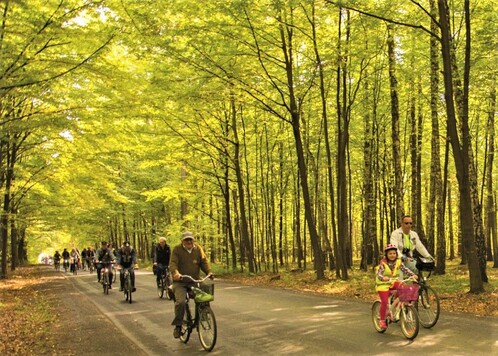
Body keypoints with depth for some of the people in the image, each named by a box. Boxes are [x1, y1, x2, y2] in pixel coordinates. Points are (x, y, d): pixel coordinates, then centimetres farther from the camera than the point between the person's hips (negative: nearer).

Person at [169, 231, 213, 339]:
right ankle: (178, 326, -7)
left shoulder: (198, 249, 7)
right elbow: (173, 263, -15)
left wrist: (209, 272, -17)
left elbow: (204, 261, 3)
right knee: (180, 301, -24)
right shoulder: (177, 249, -4)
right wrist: (175, 273, -36)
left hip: (194, 281, 3)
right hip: (180, 282, -3)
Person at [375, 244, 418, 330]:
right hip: (383, 284, -4)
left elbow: (405, 269, -7)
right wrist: (383, 278, -45)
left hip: (393, 282, 4)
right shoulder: (383, 264, -14)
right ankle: (382, 320, 2)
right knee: (384, 302, -15)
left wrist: (413, 275, -24)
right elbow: (378, 274, -23)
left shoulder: (398, 262, -1)